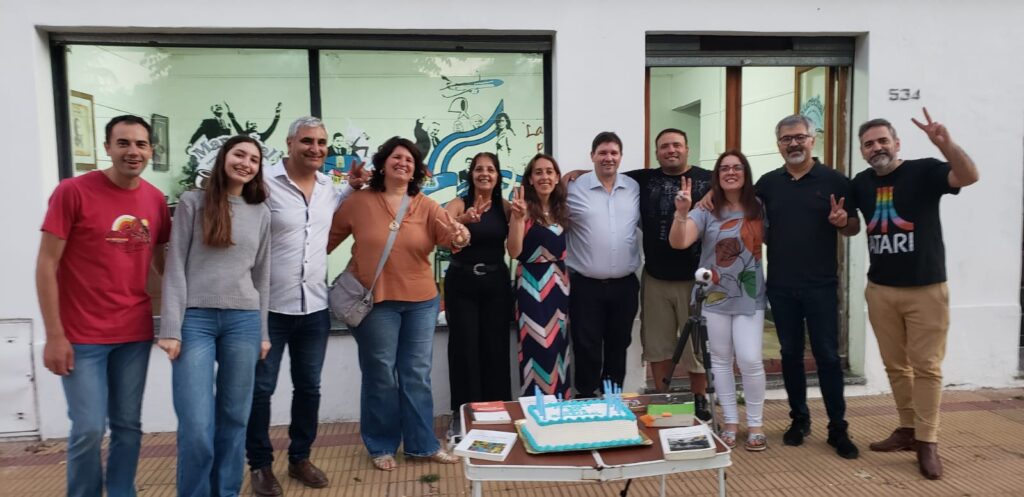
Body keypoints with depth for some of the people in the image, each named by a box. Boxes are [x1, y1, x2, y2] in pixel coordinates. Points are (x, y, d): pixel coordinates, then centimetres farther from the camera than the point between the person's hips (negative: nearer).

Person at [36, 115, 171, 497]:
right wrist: (54, 335, -11)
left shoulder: (156, 199, 4)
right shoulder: (72, 191, -9)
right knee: (88, 430, -1)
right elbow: (47, 265, -8)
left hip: (136, 333, 4)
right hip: (82, 336, -4)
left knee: (128, 426, 11)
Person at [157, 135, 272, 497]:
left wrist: (263, 331, 12)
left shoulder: (260, 213, 11)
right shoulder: (192, 202, 2)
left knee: (234, 418, 9)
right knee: (196, 425, -5)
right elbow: (175, 267, -2)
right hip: (195, 319, -3)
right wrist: (170, 328, -8)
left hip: (243, 320, 3)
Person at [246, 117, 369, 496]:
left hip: (315, 306, 5)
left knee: (309, 387, 15)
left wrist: (352, 187, 16)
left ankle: (299, 458, 32)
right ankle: (260, 464, 25)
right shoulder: (264, 181, -13)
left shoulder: (328, 187, 7)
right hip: (269, 306, -5)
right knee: (261, 388, 7)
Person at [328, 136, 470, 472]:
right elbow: (328, 238, 3)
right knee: (380, 376, 8)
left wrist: (459, 237, -36)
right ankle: (381, 446, 24)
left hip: (421, 301, 3)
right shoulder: (359, 202, -3)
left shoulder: (426, 206, 2)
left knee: (417, 375, 12)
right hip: (376, 301, -2)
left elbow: (449, 232, -13)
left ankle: (422, 443, 25)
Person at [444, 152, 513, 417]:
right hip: (461, 282, -2)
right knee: (465, 348, -1)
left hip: (496, 282, 2)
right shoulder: (458, 204, -3)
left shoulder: (505, 207, 4)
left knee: (496, 348, 6)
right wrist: (464, 219, -41)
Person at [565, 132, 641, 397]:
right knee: (587, 348, 4)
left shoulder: (635, 188, 7)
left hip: (624, 284, 4)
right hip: (586, 285, -3)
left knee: (618, 346, 15)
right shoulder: (575, 188, -4)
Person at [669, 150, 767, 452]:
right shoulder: (706, 211, -6)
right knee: (721, 360, 9)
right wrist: (681, 212, -35)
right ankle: (730, 422, 22)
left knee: (750, 360, -4)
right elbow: (678, 243, -19)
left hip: (750, 298, 1)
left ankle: (755, 424, 14)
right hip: (714, 298, 0)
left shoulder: (758, 208, 1)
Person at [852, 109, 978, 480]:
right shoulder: (861, 183, 6)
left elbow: (969, 176, -25)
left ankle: (927, 442, 9)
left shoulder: (924, 171, -7)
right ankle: (908, 429, 25)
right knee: (895, 365, 12)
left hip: (926, 289, -4)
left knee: (926, 366, 1)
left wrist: (944, 143, -41)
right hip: (880, 290, 5)